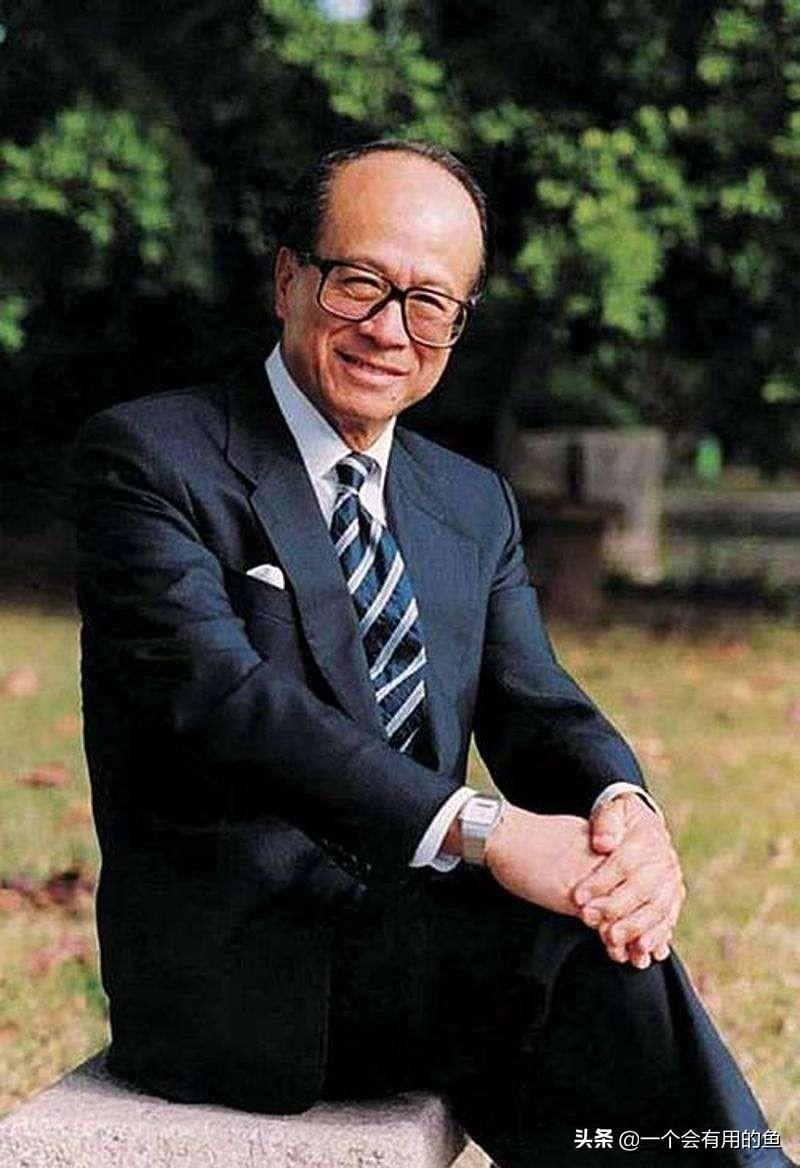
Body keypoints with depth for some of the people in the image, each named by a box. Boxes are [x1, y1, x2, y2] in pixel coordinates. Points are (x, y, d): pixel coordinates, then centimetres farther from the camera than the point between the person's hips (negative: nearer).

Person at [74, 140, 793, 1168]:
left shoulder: (476, 506, 17)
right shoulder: (149, 456, -4)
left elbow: (535, 706, 6)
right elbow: (216, 692, -19)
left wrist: (624, 810, -20)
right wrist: (479, 829, -30)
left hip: (409, 917, 6)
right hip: (229, 960, -6)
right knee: (579, 950, -27)